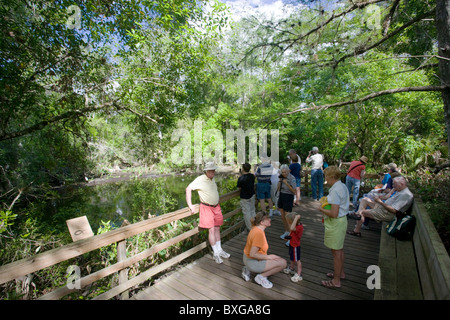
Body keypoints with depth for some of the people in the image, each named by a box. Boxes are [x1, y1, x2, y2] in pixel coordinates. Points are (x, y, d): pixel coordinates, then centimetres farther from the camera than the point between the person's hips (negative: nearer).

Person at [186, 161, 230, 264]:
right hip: (207, 208, -7)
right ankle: (216, 253, 8)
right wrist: (190, 205, -19)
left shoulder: (213, 179, 9)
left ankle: (219, 250, 24)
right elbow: (188, 189, -17)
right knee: (211, 230, -5)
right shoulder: (200, 179, -15)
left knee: (217, 228, 12)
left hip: (216, 207, 7)